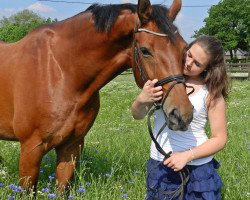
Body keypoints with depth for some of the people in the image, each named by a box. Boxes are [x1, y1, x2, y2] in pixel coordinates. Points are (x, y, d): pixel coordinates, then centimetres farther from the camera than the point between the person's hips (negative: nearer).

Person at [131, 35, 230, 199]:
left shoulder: (212, 92, -10)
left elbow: (220, 139, -7)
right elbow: (138, 115, -1)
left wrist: (187, 155, -21)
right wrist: (141, 100, -23)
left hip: (197, 166, -2)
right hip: (159, 164, 3)